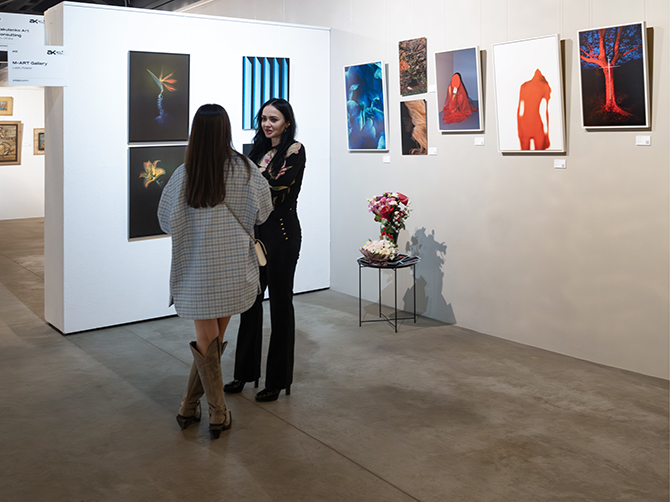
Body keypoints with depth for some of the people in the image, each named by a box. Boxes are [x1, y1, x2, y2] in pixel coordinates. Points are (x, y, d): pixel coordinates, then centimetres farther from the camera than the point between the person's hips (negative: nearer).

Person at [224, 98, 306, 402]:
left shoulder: (294, 150, -5)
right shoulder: (259, 150, 15)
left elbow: (279, 183, -20)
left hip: (281, 232, -7)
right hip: (255, 230, 7)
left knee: (280, 302, 1)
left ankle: (278, 379, 13)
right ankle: (246, 371, 25)